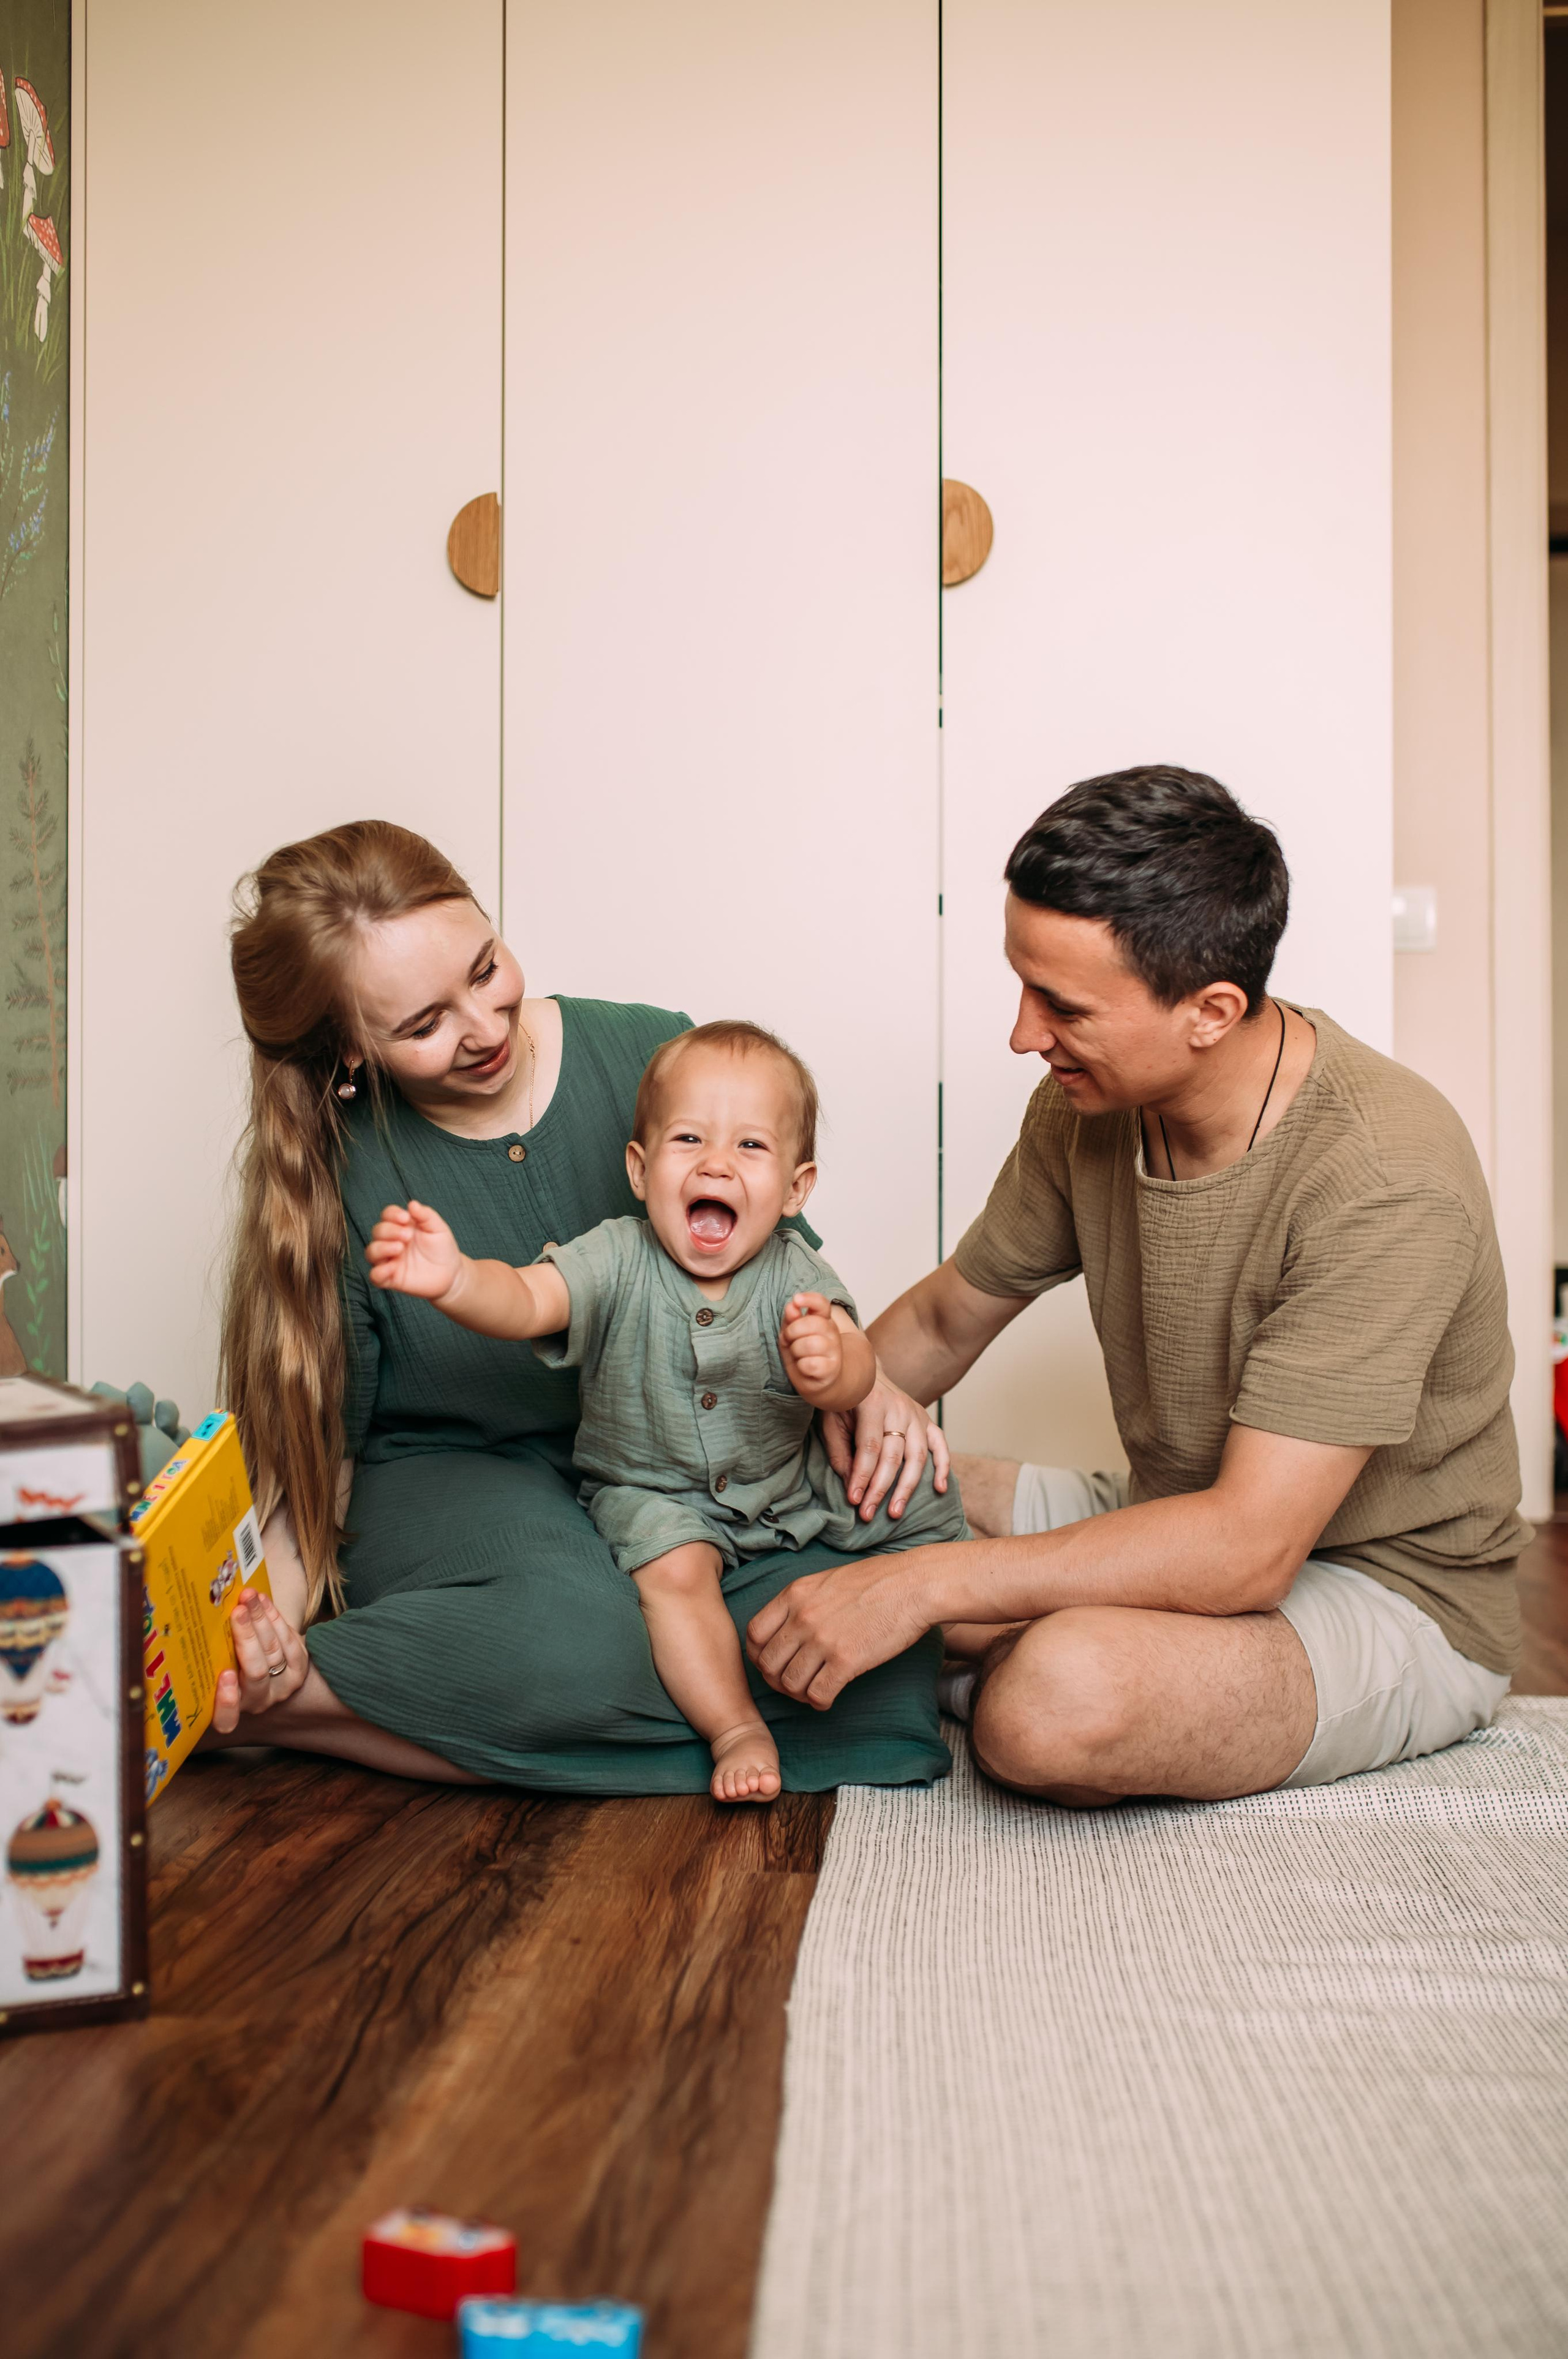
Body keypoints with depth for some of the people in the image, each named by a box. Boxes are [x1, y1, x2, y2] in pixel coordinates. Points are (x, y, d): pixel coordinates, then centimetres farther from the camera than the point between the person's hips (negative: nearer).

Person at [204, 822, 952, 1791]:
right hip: (453, 1475, -4)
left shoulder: (653, 1059, -5)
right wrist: (279, 1610, -19)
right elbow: (316, 1436, 0)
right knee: (577, 1643, -39)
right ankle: (256, 1702, -16)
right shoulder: (337, 1172, -8)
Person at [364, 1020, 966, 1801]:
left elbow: (858, 1371, -29)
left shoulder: (796, 1275, -14)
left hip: (790, 1484, 3)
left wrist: (830, 1365, -55)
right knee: (672, 1566, -31)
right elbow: (524, 1302, -36)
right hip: (655, 1492, -2)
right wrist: (454, 1280, -60)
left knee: (916, 1500, -3)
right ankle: (737, 1730, -18)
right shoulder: (616, 1262, -20)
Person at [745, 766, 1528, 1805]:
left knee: (1060, 1699, -35)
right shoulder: (1094, 1098, -6)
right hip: (1189, 1524, 7)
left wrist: (920, 1582, -32)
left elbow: (1248, 1550, -33)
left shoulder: (1383, 1182, -30)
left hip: (1394, 1598, -6)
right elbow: (946, 1317, 10)